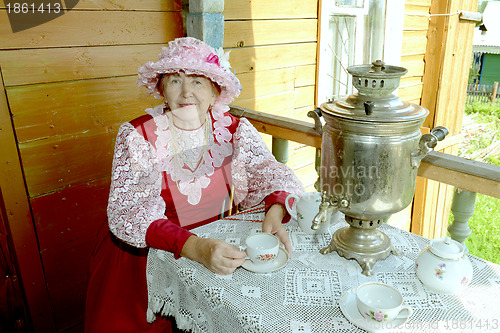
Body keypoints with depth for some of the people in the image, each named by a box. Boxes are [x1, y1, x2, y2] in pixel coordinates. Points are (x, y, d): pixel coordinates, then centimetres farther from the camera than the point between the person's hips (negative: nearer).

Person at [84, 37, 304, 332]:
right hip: (148, 256, -1)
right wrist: (194, 247, -34)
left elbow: (268, 172, -5)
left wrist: (275, 214, -29)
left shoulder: (234, 129, -2)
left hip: (220, 243, 2)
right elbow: (130, 213, -19)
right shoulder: (138, 136, -10)